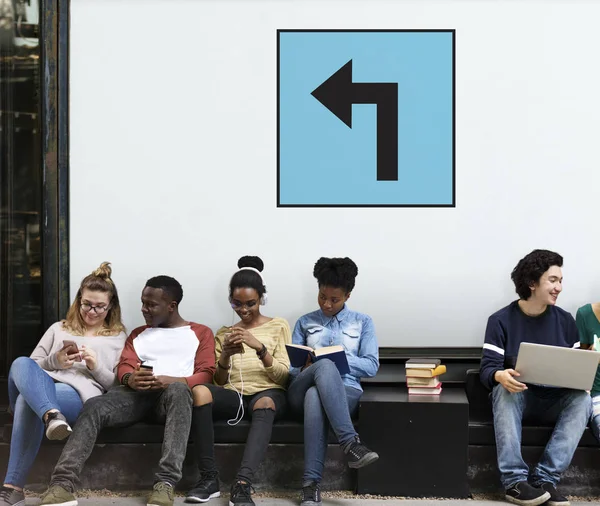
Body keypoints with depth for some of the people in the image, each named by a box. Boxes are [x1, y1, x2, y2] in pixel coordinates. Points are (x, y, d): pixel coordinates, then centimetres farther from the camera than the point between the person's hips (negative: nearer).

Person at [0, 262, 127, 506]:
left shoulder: (119, 338, 21)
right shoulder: (59, 329, 30)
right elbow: (31, 367, 22)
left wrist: (96, 367, -6)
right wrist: (54, 361, 0)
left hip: (81, 396, -4)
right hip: (43, 389, 4)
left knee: (29, 399, -37)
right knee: (21, 364, -34)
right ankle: (52, 416, -61)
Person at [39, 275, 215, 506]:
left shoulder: (200, 333, 17)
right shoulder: (138, 334, 29)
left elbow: (205, 373, 4)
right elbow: (124, 366, 13)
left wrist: (171, 380, -17)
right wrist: (130, 379, -13)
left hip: (173, 393, -3)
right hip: (138, 393, 3)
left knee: (178, 389, -41)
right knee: (93, 406, -28)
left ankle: (166, 483, -46)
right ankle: (63, 483, -37)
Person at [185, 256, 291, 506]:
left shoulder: (278, 326, 13)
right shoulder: (224, 332, 21)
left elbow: (283, 376, 2)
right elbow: (219, 381, 14)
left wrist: (259, 347, -14)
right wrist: (225, 356, -7)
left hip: (268, 393, -2)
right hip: (233, 395, 2)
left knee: (265, 403, -40)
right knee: (200, 390, -33)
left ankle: (242, 484, -50)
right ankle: (209, 478, -29)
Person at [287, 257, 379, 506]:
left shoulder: (363, 322, 16)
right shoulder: (304, 323, 20)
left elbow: (371, 366, 5)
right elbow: (290, 366, 13)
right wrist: (307, 366, -11)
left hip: (346, 391, -1)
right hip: (302, 390, 1)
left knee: (315, 397, -41)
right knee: (325, 365, -38)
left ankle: (311, 483, -42)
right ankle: (350, 444, -46)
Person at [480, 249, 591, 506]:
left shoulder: (565, 320, 5)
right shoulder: (501, 320, -6)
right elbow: (487, 369, -13)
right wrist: (500, 376, -37)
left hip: (555, 401, 3)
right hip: (516, 396, -3)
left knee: (582, 399, -28)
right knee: (502, 390, -36)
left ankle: (545, 478, -31)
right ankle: (515, 481, -37)